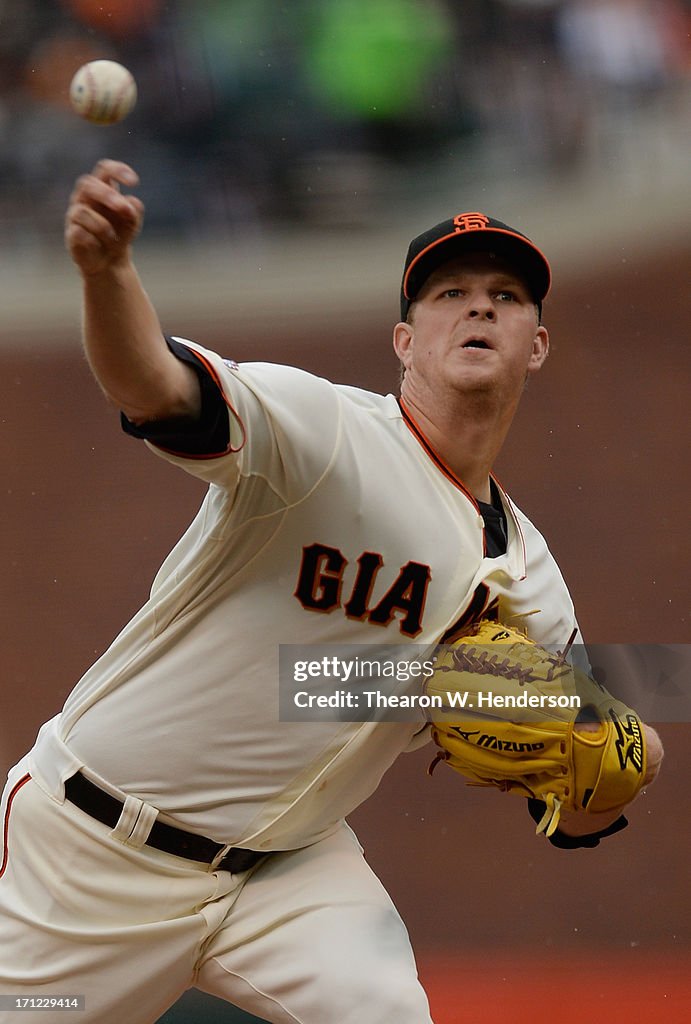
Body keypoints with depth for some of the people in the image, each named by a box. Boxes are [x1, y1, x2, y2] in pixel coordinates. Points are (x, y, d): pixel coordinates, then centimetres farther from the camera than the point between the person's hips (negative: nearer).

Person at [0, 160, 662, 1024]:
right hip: (97, 843, -4)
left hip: (288, 862, 4)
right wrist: (106, 270, -57)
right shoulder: (319, 426, -16)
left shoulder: (524, 574, 4)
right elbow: (150, 385, -36)